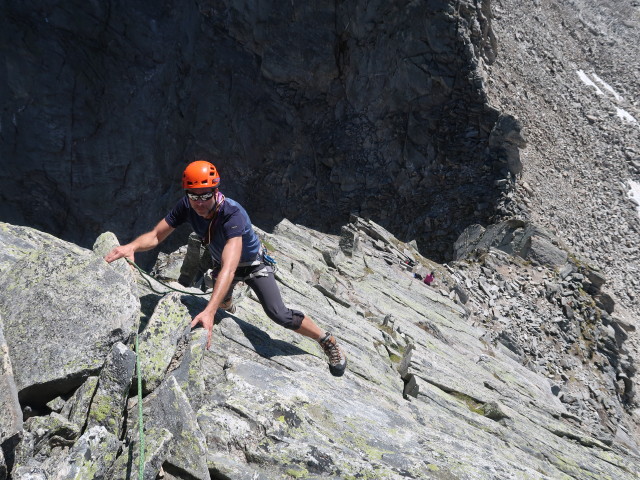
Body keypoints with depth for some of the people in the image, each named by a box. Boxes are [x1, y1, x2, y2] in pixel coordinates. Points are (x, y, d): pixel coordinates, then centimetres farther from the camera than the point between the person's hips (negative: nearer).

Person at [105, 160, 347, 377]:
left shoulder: (233, 214, -44)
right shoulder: (186, 206, -28)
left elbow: (229, 269, -55)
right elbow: (155, 236, -22)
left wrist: (208, 311, -66)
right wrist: (132, 246, -45)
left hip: (252, 264, -5)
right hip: (221, 263, 5)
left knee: (279, 314, -18)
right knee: (221, 304, 27)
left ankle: (327, 341, 3)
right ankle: (228, 304, 68)